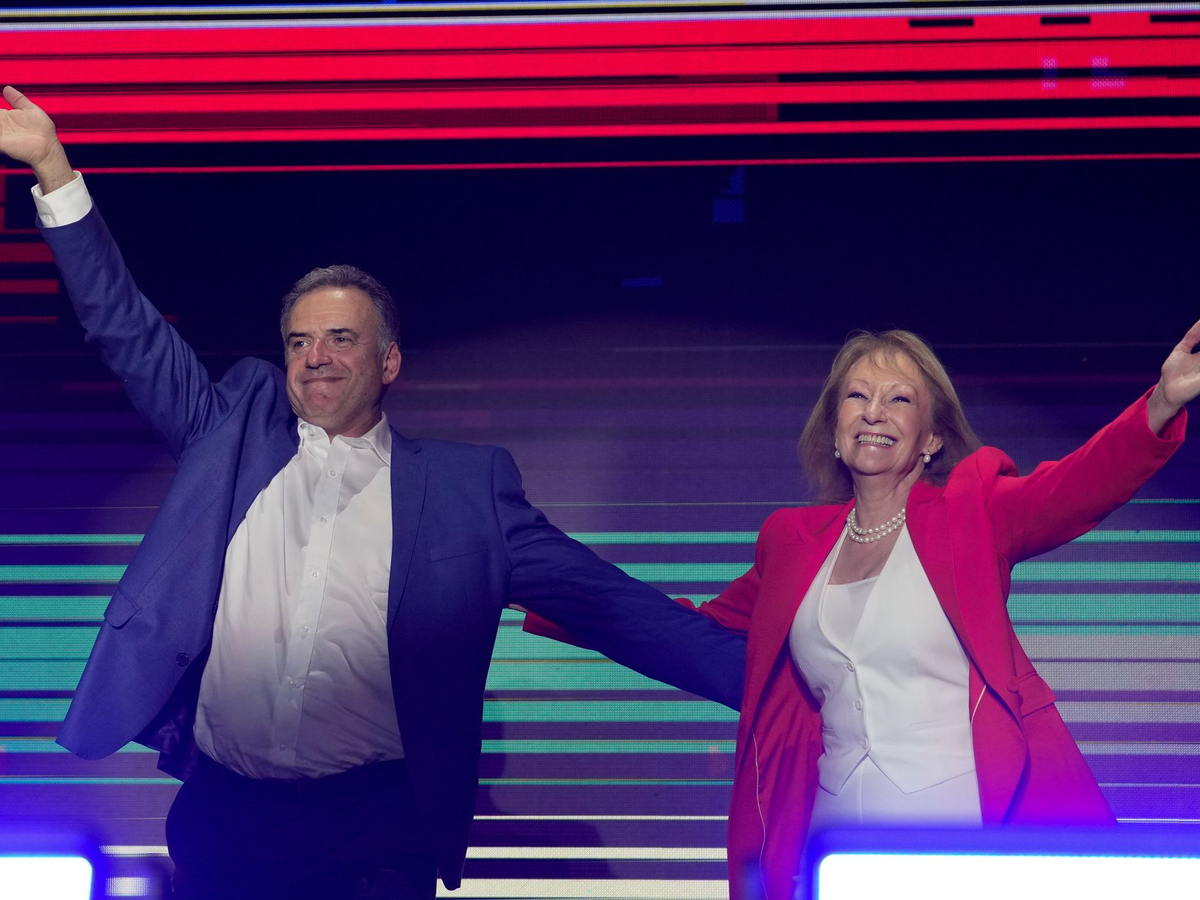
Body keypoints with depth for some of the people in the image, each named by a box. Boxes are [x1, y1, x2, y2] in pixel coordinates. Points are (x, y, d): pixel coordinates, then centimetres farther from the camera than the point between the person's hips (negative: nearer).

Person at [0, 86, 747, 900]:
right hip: (219, 817, 3)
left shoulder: (464, 486, 4)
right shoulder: (239, 430, 12)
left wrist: (764, 679, -6)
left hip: (377, 831, -2)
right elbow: (130, 332, 14)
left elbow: (604, 601, 2)